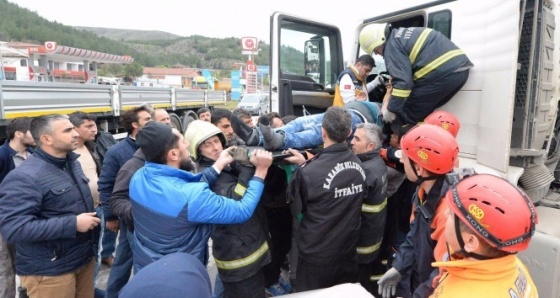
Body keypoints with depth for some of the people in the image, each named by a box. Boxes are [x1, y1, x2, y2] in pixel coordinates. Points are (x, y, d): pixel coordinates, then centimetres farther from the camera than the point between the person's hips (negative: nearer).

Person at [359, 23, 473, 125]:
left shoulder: (392, 46, -4)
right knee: (422, 114, 21)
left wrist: (391, 110, -8)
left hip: (441, 74, -10)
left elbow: (403, 80, -15)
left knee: (405, 115, 0)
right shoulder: (401, 35, 25)